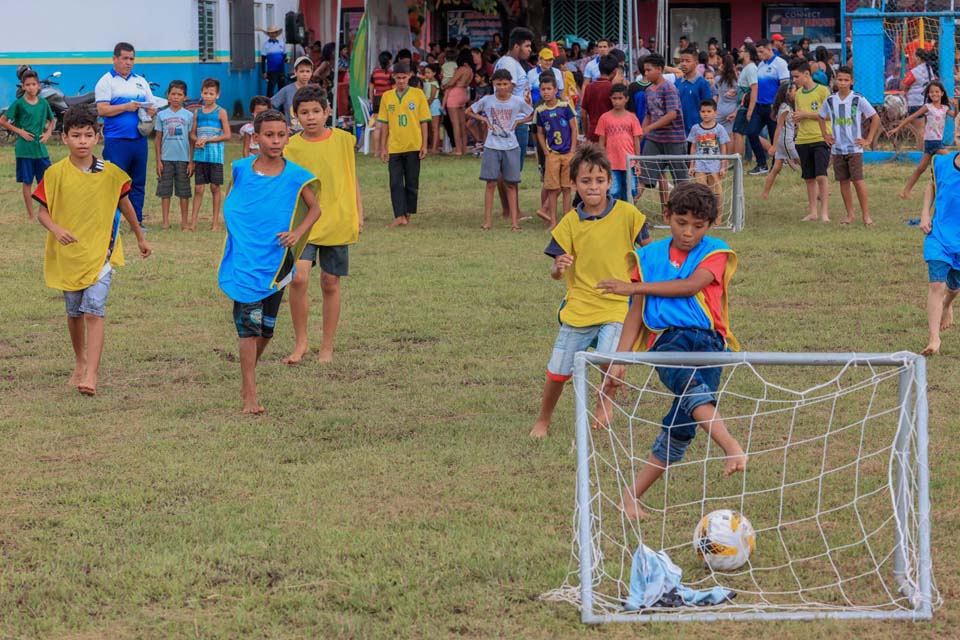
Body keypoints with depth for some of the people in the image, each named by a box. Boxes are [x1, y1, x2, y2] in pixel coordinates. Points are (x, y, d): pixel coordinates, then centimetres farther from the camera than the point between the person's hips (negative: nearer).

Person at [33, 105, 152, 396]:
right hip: (67, 253, 2)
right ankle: (80, 363, 38)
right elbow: (42, 211, -2)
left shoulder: (110, 173, -4)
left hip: (100, 252, -2)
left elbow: (125, 205, 12)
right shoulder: (55, 174, -6)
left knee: (94, 312, -13)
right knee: (74, 313, 15)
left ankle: (91, 375, -18)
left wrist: (140, 238, 23)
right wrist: (56, 229, -24)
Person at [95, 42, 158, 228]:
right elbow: (102, 110, -10)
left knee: (138, 183, 7)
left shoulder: (141, 82, 18)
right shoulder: (106, 81, 0)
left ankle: (137, 221, 12)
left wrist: (151, 111, -3)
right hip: (116, 141, -5)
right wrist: (126, 107, -17)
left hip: (139, 140, 5)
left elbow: (152, 107, 20)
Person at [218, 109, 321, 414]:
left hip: (276, 260, 2)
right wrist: (234, 224, 2)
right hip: (245, 259, -2)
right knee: (249, 323, -11)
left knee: (267, 326, 12)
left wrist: (298, 233, -10)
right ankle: (250, 396, -9)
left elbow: (315, 209, 6)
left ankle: (248, 374, 38)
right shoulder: (241, 169, -4)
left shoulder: (296, 176, -5)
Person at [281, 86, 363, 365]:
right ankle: (301, 342, -2)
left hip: (337, 224, 1)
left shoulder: (343, 140, 2)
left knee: (330, 283, 7)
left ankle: (327, 346, 20)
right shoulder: (291, 147, -1)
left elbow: (352, 179, 11)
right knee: (298, 278, -17)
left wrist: (358, 214, 7)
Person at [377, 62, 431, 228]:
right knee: (396, 182, -4)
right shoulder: (387, 96, 5)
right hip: (394, 147, 2)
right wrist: (383, 147, 5)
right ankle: (399, 216, -6)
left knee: (412, 183, 5)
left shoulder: (417, 94, -1)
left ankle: (408, 214, 16)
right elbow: (384, 123, 8)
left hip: (413, 146, -1)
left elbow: (424, 122, 1)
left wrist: (424, 145, -4)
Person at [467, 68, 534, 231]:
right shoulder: (487, 101, -3)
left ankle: (514, 221, 8)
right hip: (492, 147, 0)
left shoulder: (517, 102, -2)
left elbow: (532, 115, 12)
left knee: (511, 184, 5)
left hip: (511, 147, 0)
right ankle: (487, 221, 2)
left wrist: (518, 121, -1)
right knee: (491, 183, -1)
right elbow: (470, 111, 11)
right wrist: (485, 120, -1)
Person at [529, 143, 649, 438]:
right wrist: (558, 267, -24)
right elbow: (556, 272, -1)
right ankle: (542, 421, 30)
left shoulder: (626, 214, -5)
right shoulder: (570, 222, -2)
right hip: (578, 308, 2)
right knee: (558, 371, 5)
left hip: (617, 306, -2)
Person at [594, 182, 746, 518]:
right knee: (689, 383, -35)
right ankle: (731, 446, -54)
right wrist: (619, 361, 9)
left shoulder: (715, 252, 10)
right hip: (667, 339, 0)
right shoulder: (650, 256, 16)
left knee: (683, 422, -12)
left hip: (707, 339, 0)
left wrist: (636, 287, -4)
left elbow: (691, 285, -8)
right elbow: (636, 314, 17)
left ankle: (633, 494, 1)